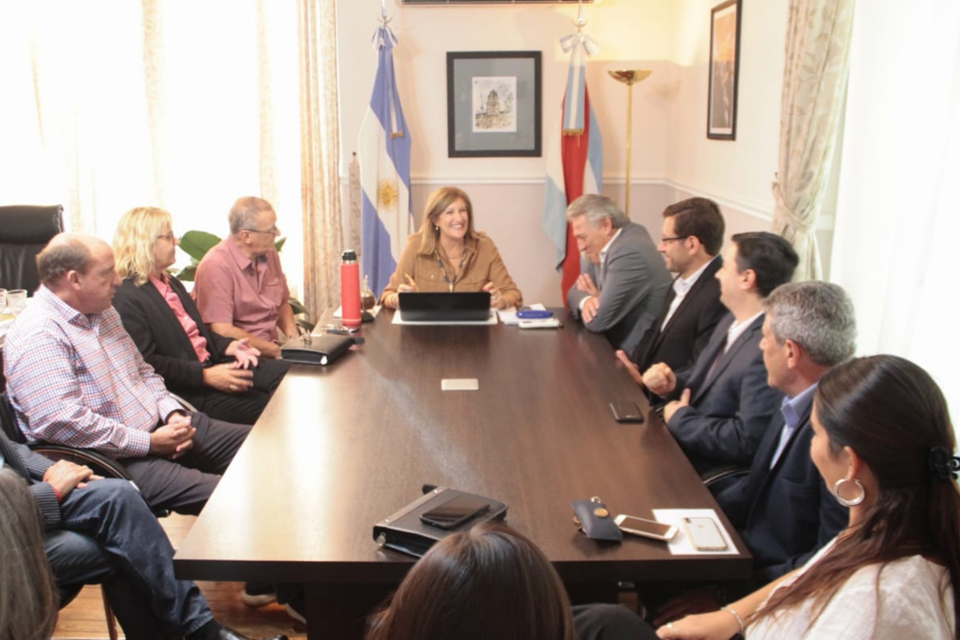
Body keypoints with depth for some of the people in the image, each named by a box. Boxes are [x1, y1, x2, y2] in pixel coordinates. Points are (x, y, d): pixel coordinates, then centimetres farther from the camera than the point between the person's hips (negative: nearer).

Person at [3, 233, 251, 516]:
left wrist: (172, 413, 0)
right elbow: (62, 423, -27)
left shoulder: (103, 312, 13)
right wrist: (150, 443, -20)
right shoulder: (38, 336, -17)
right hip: (113, 460, -9)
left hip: (160, 428, 9)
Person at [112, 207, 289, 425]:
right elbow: (147, 365, -18)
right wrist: (206, 376, -22)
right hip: (186, 391, -9)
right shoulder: (127, 299, -12)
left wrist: (229, 346, 3)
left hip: (210, 364, 9)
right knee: (266, 407, -21)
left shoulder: (172, 284, 19)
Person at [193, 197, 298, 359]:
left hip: (270, 353, 8)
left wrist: (293, 338, 3)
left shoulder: (269, 254, 8)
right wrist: (276, 351, -16)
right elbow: (222, 332, -20)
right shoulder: (216, 266, -15)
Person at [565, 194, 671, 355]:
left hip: (637, 355, -8)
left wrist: (593, 298, -3)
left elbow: (597, 321, -25)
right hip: (617, 345, 8)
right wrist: (585, 301, -13)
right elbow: (575, 292, 9)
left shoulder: (629, 252, -24)